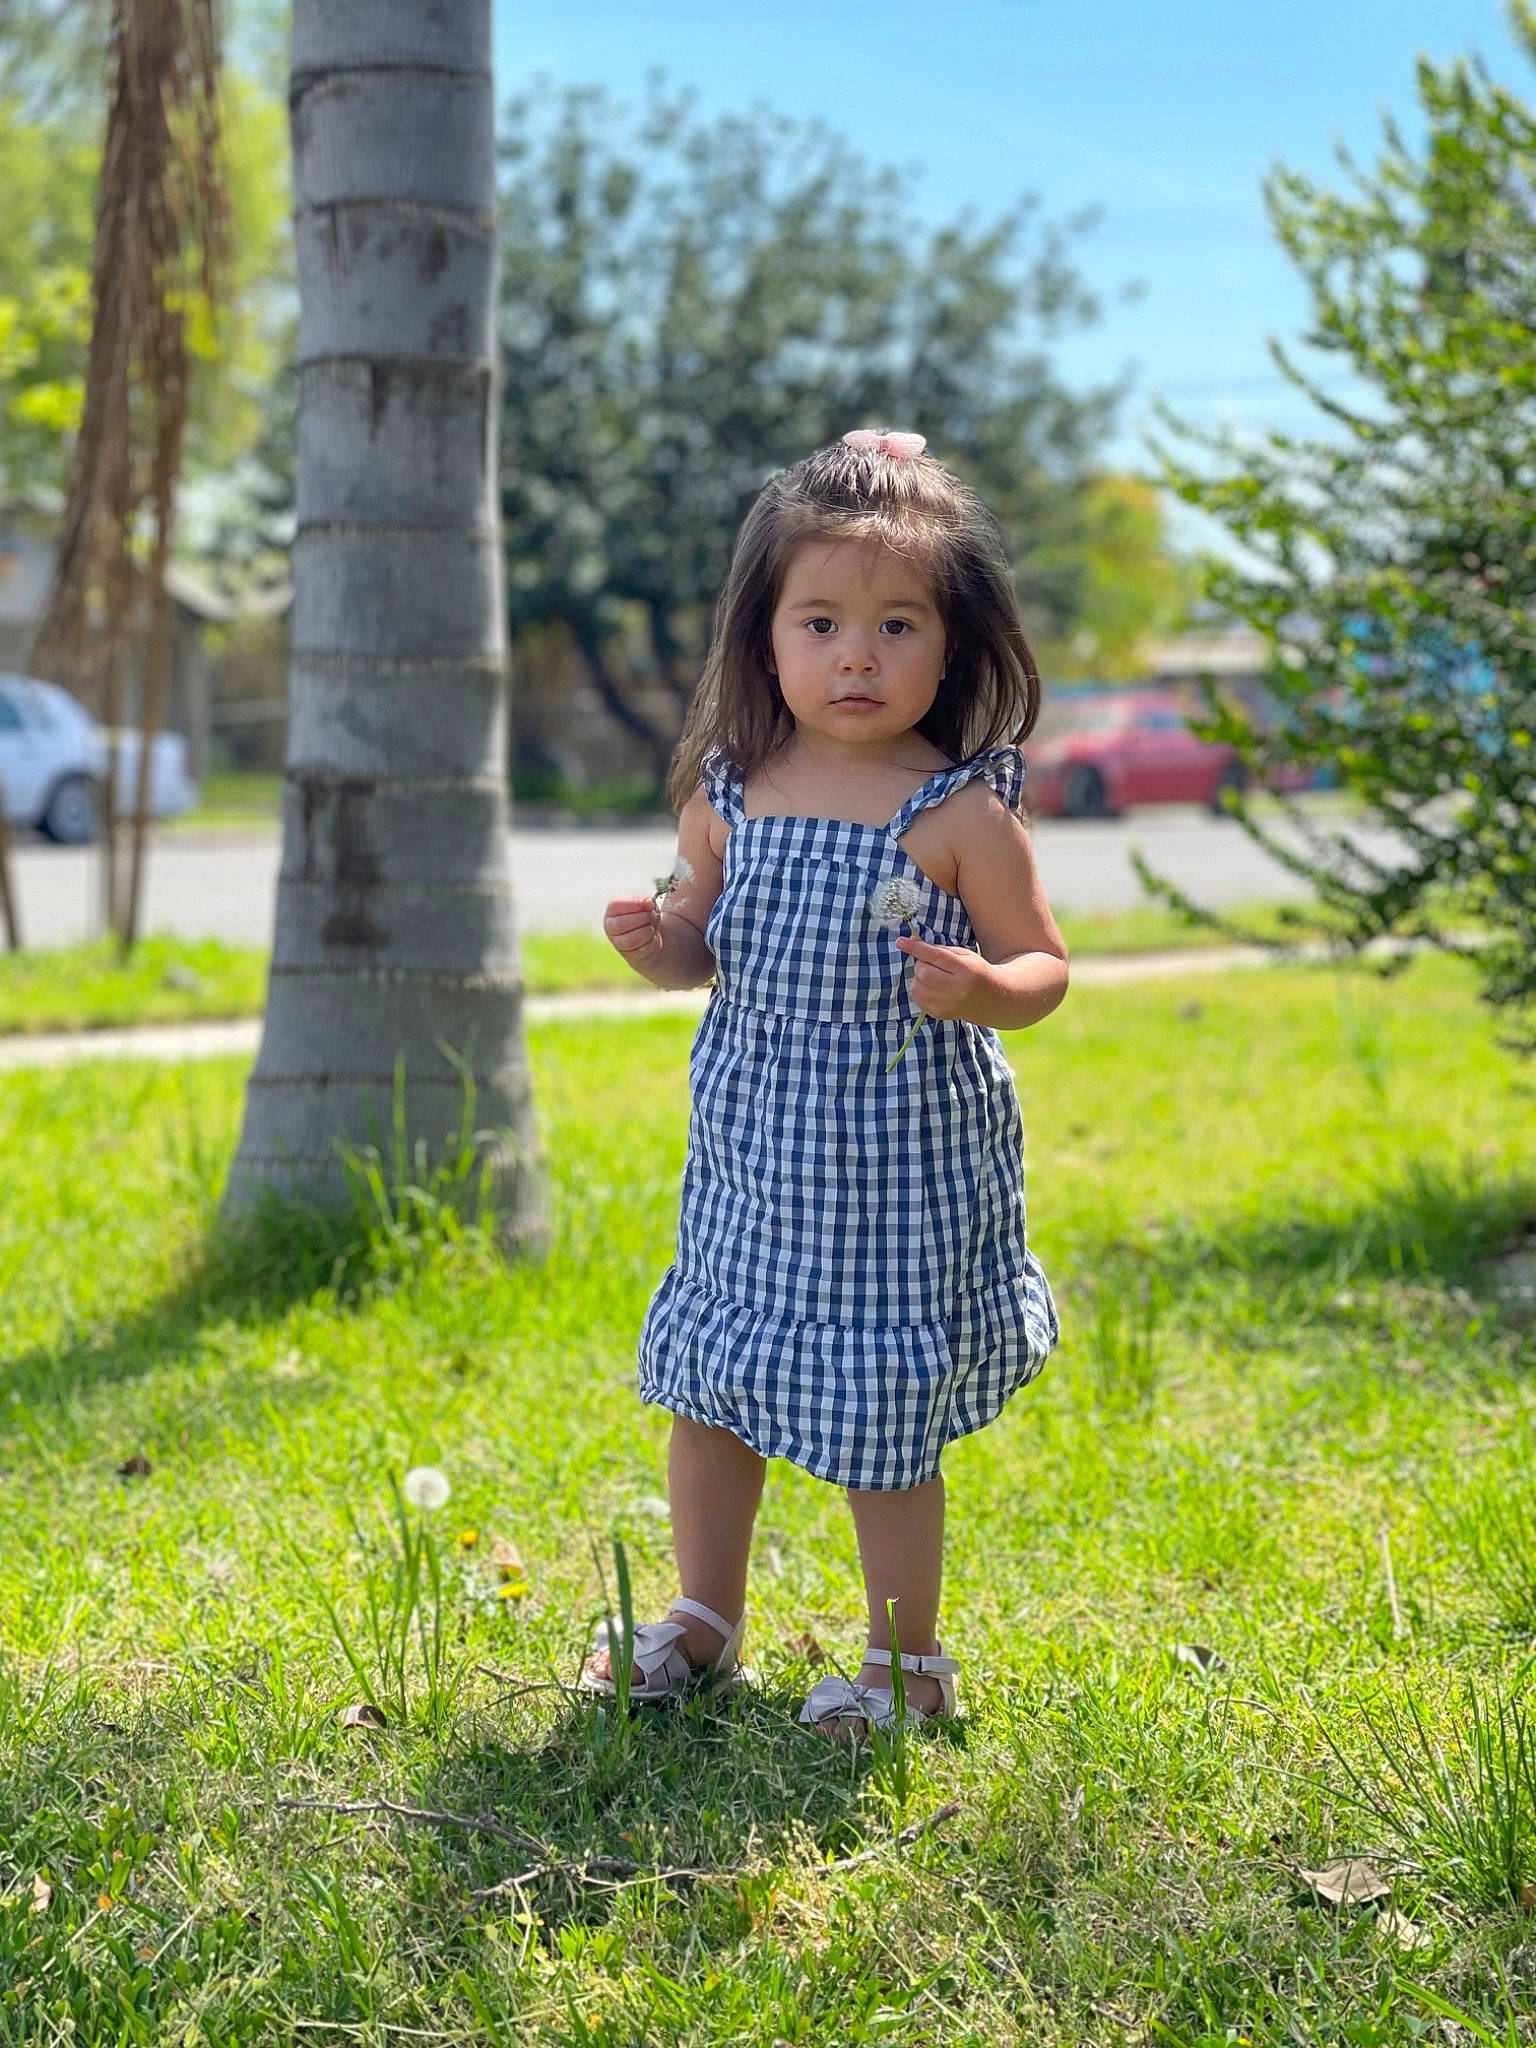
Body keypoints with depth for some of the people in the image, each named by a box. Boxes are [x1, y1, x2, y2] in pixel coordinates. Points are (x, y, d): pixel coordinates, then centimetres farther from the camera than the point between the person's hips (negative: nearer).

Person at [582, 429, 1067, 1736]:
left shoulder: (963, 813, -12)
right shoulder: (728, 793, 1)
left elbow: (1043, 966, -8)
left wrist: (980, 991, -29)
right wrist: (657, 943, -10)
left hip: (901, 1157, -5)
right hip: (752, 1149, 5)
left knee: (879, 1416, 3)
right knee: (709, 1386, 16)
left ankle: (909, 1661, 24)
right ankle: (704, 1624, 37)